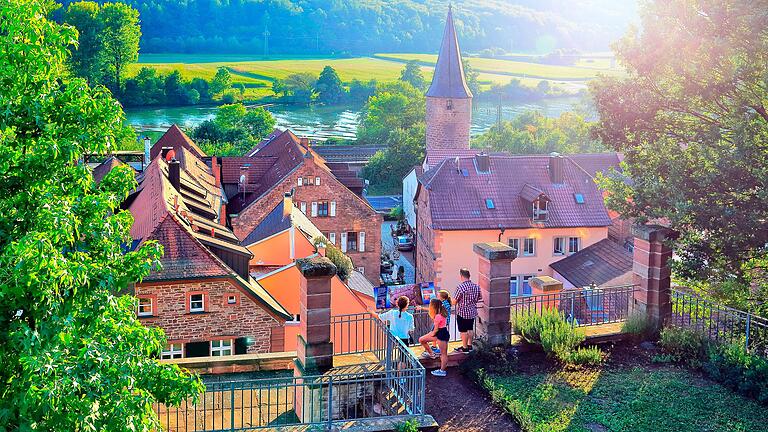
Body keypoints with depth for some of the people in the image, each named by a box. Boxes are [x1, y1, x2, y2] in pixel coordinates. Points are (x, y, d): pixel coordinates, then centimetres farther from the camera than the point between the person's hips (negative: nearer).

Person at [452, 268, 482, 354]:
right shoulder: (476, 286, -3)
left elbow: (454, 302, -16)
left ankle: (465, 348, 14)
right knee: (470, 329, 19)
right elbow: (480, 298, 11)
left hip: (462, 312, -6)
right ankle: (469, 346, 29)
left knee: (463, 331, 6)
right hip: (472, 312, 6)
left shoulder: (460, 287, -21)